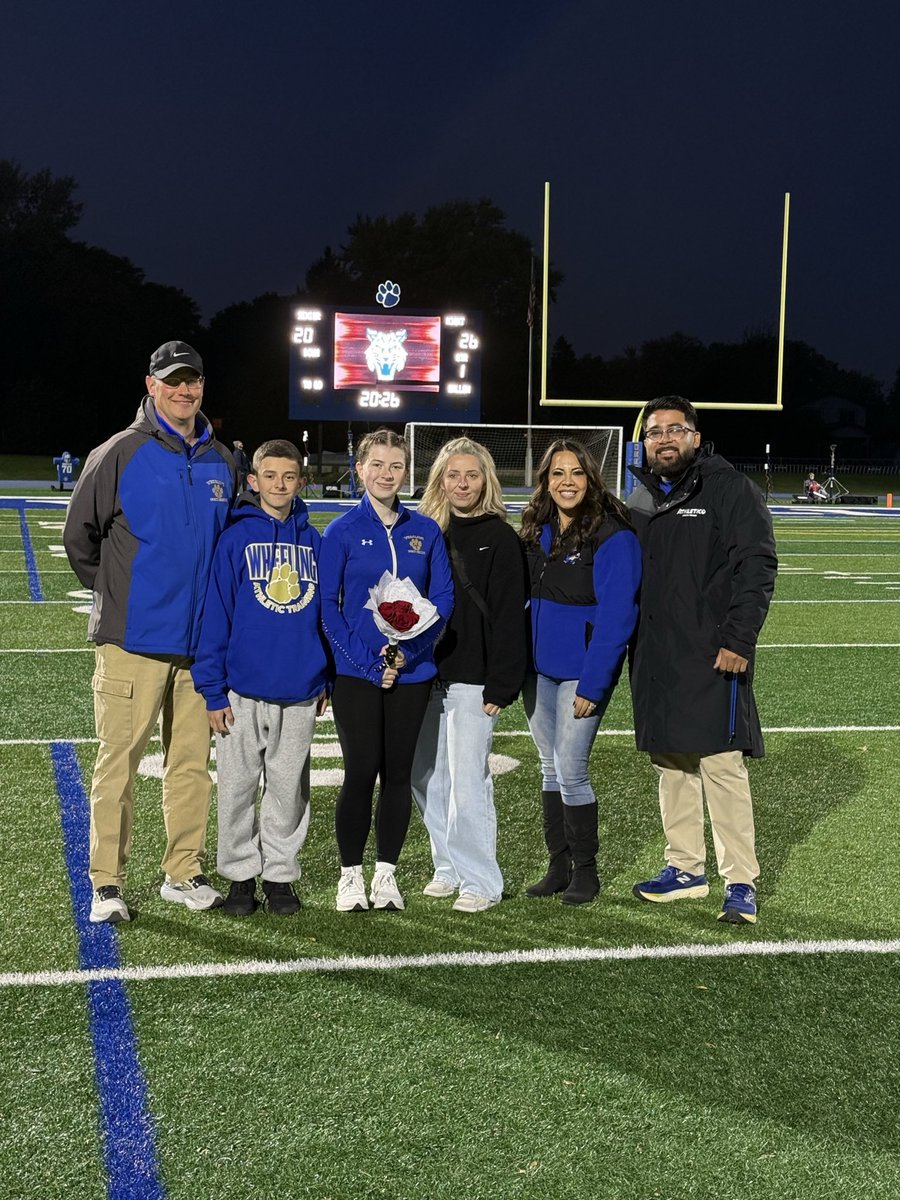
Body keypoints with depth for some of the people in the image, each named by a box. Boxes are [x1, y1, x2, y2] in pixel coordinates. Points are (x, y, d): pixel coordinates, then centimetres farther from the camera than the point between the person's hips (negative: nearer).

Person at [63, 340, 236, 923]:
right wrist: (115, 594, 7)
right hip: (133, 638, -4)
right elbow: (79, 535, 2)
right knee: (120, 759, -2)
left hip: (201, 639, 5)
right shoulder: (120, 453, -4)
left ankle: (185, 874, 21)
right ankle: (107, 882, 6)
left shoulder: (221, 460, 10)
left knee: (193, 760, 10)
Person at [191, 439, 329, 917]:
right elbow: (214, 614, -7)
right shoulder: (235, 537, -6)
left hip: (300, 691, 3)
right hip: (243, 689, -2)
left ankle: (280, 874, 24)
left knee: (289, 787, 11)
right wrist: (212, 690, -10)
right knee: (238, 786, 8)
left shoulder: (312, 539, 4)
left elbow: (326, 611, 11)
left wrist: (327, 680, 9)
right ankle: (240, 874, 22)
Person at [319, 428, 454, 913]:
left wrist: (408, 651, -10)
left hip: (411, 670, 2)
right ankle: (351, 874, 13)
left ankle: (386, 873, 18)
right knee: (360, 773, -2)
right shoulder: (342, 532, -1)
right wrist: (367, 659, -13)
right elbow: (327, 604, -4)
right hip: (356, 673, -2)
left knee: (398, 773, 7)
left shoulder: (425, 532, 6)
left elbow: (442, 598, 4)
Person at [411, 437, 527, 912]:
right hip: (426, 674, 6)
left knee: (467, 780, -6)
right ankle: (449, 868, 23)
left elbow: (509, 615, -8)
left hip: (472, 678, -5)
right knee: (426, 778, 9)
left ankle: (481, 880, 5)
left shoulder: (498, 538, -4)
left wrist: (500, 684, -13)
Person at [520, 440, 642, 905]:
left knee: (570, 769, -6)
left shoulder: (613, 536, -13)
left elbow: (616, 616, -16)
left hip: (582, 670, -6)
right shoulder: (536, 531, 7)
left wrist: (592, 684, -20)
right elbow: (523, 598, 11)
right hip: (537, 667, 7)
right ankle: (558, 864, 24)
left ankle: (585, 870, 11)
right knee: (550, 766, 12)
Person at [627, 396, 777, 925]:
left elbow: (757, 567, -11)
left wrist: (739, 640, -17)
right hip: (655, 658, 7)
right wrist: (629, 644, 14)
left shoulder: (731, 489, -5)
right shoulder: (641, 499, 16)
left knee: (721, 764, -8)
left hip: (711, 658, -7)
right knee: (670, 763, 12)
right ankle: (685, 867, 24)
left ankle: (742, 881, 0)